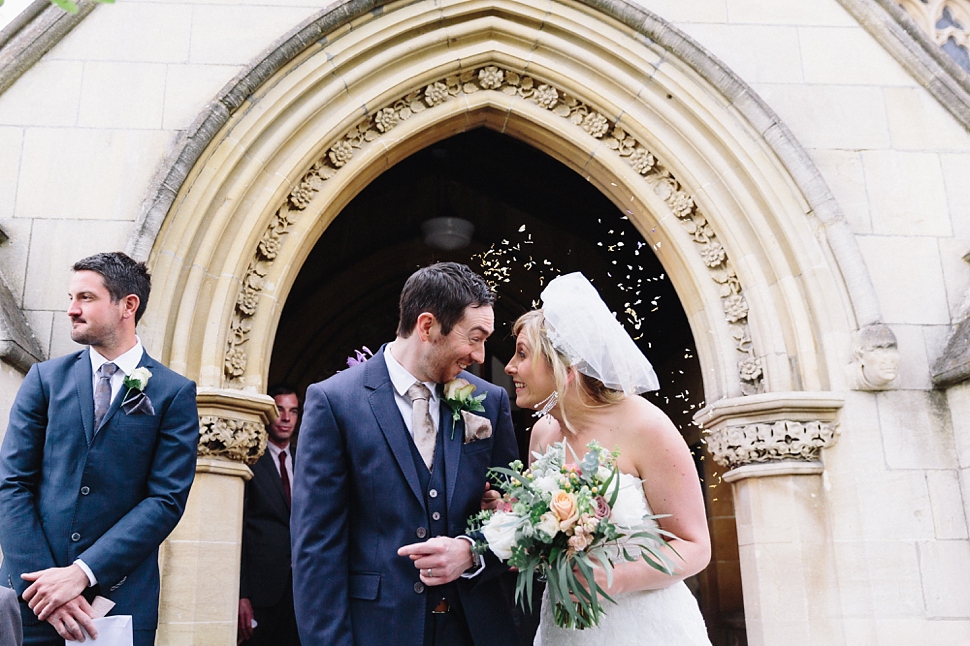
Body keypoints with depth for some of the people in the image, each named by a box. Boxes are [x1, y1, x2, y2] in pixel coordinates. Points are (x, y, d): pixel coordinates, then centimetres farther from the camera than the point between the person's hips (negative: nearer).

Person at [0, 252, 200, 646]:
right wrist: (41, 579, -11)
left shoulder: (175, 392, -2)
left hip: (119, 596, -2)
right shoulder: (45, 378, 5)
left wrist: (83, 572, -15)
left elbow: (167, 499, -7)